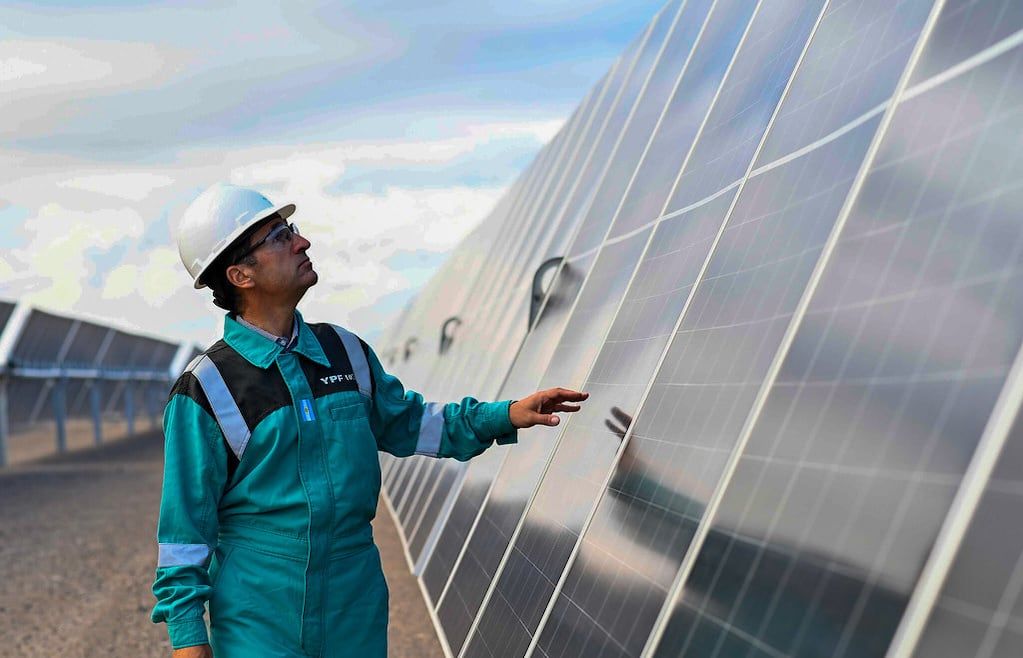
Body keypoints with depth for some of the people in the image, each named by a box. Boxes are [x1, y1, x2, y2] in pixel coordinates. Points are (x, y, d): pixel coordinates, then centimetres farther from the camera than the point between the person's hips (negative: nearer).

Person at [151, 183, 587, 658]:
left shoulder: (344, 351, 5)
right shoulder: (206, 388, -10)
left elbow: (403, 423, 20)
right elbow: (184, 524, -7)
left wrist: (503, 416, 11)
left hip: (357, 604, 5)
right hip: (258, 619, -5)